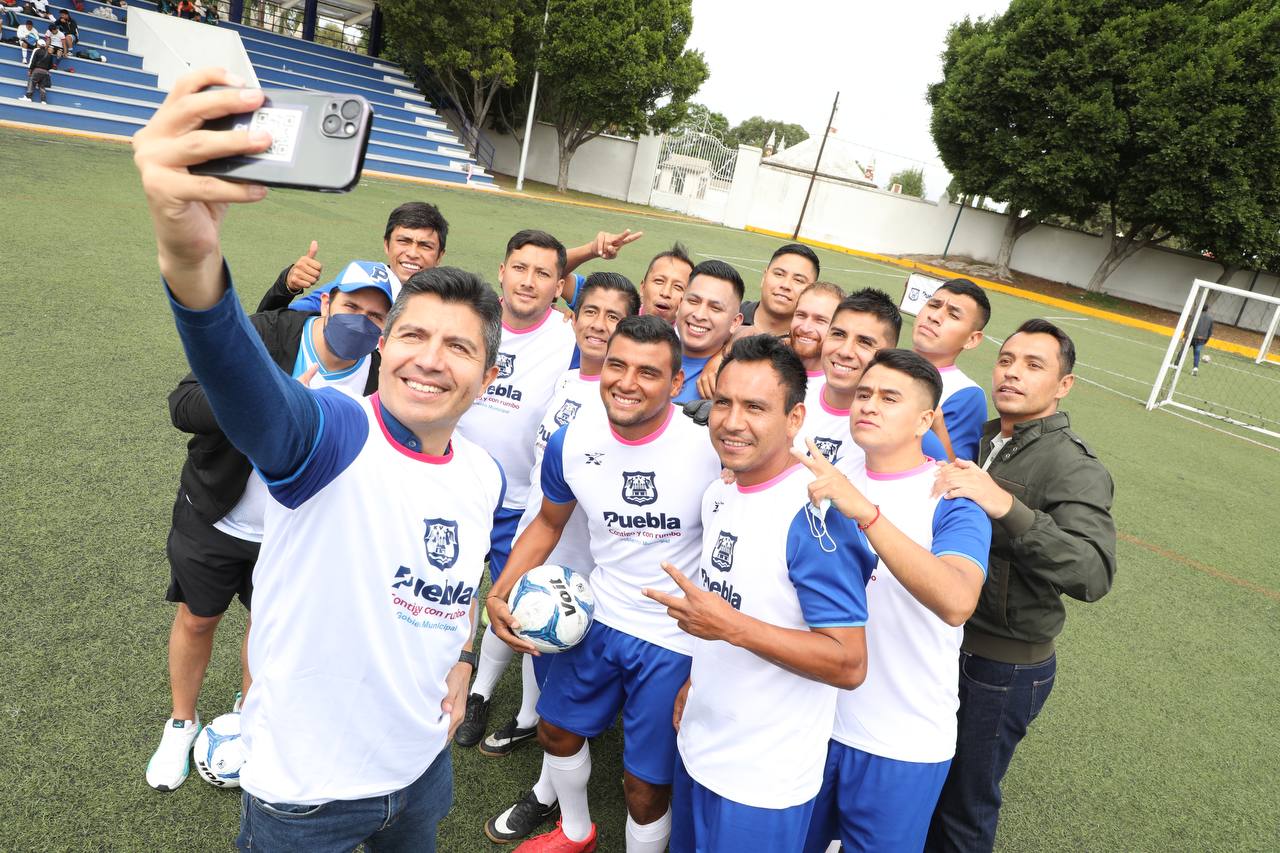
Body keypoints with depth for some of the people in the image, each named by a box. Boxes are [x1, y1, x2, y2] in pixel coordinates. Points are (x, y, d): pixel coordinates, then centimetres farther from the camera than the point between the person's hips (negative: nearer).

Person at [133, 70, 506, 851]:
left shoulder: (485, 476, -4)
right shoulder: (333, 435, -23)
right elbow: (248, 390, -46)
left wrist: (462, 659, 2)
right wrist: (189, 255, -64)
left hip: (421, 766, 5)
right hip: (304, 788, -5)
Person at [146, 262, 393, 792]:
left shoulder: (380, 382, -15)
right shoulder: (264, 335, -23)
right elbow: (183, 405, -29)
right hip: (213, 521, -1)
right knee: (197, 620, 17)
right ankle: (182, 723, 45)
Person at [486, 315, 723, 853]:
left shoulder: (712, 448, -23)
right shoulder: (571, 443, -9)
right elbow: (548, 523, 10)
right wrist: (500, 592, -2)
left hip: (678, 641, -5)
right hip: (600, 617, 5)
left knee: (646, 785, 4)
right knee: (557, 729, 24)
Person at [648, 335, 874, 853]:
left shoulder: (813, 515, -24)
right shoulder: (718, 496, 1)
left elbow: (849, 665, -26)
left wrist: (732, 627, -32)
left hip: (763, 777, -7)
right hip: (698, 746, 8)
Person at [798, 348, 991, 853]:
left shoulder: (953, 500, -15)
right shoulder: (829, 482, 2)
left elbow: (956, 602, -35)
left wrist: (865, 512, -41)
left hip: (902, 744, -4)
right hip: (815, 719, 5)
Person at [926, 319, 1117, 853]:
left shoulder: (1075, 468, -17)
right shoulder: (981, 439, 3)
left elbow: (1094, 575, -34)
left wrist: (1005, 505, -42)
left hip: (1003, 667, -6)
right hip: (943, 639, 6)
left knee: (963, 806, 13)